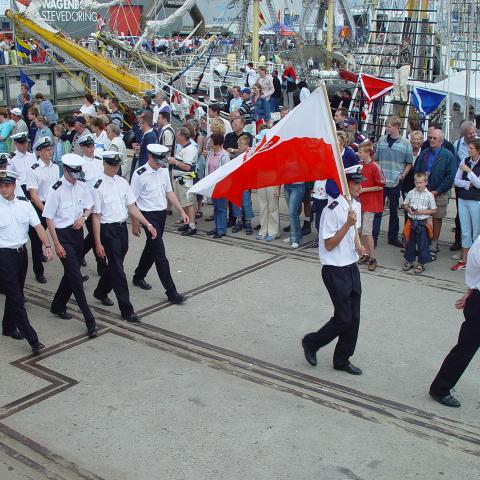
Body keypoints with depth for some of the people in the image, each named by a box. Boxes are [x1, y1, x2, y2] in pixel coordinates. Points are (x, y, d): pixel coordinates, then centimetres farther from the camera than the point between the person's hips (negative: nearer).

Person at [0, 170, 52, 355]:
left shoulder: (24, 203, 2)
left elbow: (38, 226, -1)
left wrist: (47, 246, -13)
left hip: (21, 252, 5)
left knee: (15, 293, 18)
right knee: (16, 297, -4)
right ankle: (32, 339, -5)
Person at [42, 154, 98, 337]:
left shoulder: (82, 186, 0)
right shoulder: (57, 190, -16)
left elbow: (88, 206, 15)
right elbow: (49, 218, -12)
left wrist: (83, 217, -8)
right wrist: (57, 244, -12)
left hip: (78, 232, 6)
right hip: (63, 234, -6)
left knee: (71, 273, 17)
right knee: (76, 277, -8)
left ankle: (58, 306, 40)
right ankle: (90, 321, -6)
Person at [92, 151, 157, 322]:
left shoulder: (122, 182, 5)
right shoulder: (98, 186, -13)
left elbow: (132, 207, 8)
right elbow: (96, 216, -13)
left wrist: (148, 224, 0)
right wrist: (98, 243, -15)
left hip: (122, 227, 7)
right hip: (108, 229, -7)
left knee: (114, 265, 20)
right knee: (118, 269, -3)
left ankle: (101, 292, 46)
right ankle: (126, 310, 4)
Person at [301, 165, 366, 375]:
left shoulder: (356, 205, 7)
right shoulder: (333, 209, -20)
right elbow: (329, 245, -18)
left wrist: (358, 246, 3)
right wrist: (348, 224, -27)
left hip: (352, 267, 8)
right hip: (336, 271, -8)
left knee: (354, 318, 10)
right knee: (343, 318, -3)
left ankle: (342, 359, 24)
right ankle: (311, 343, 21)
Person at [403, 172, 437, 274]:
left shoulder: (429, 195, -6)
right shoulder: (411, 193, 2)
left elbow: (433, 210, -2)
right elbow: (405, 204, 14)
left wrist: (422, 212, -15)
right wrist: (409, 209, -7)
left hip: (422, 222, -3)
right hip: (411, 221, 3)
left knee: (422, 244, 4)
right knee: (409, 242, 13)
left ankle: (421, 264, 16)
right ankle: (409, 261, 30)